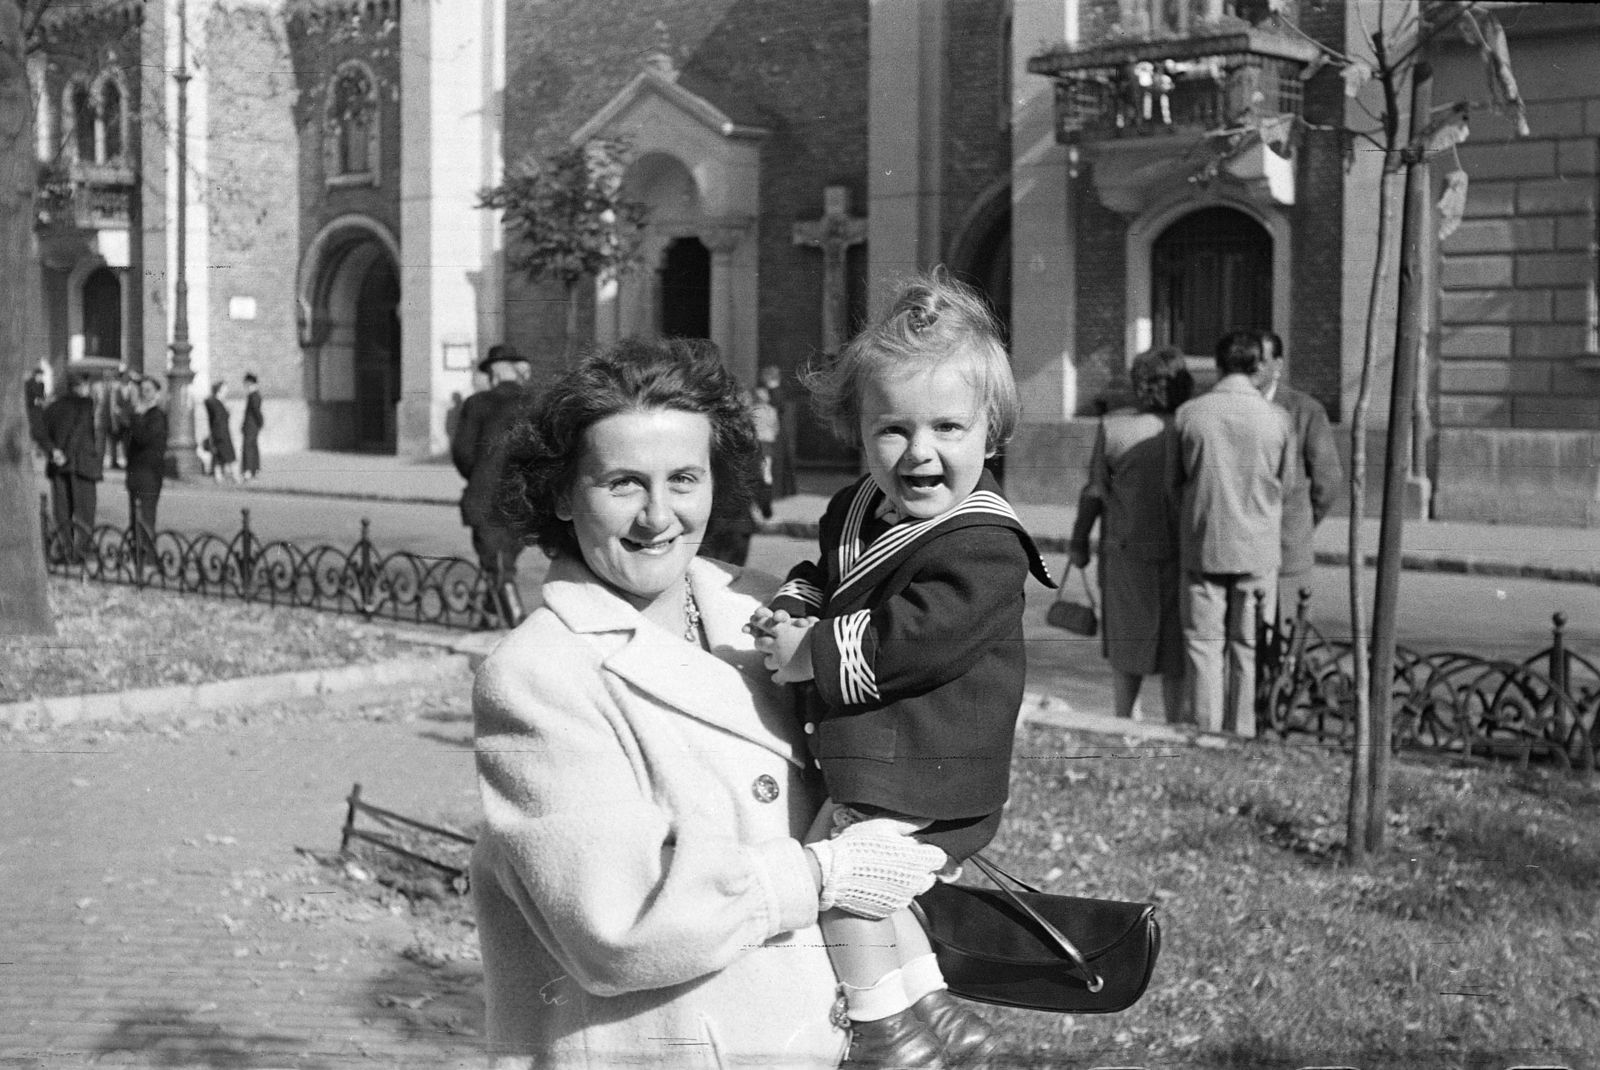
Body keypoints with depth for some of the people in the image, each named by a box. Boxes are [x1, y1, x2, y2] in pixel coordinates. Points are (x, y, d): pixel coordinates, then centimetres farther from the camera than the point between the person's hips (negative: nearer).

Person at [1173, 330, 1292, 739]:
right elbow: (1286, 484, 4)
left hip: (1201, 545, 0)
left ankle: (1206, 735, 5)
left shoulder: (1188, 414, -5)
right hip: (1258, 549, 0)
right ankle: (1242, 736, 9)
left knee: (1204, 645, 6)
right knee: (1248, 649, 7)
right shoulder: (1276, 418, -6)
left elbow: (1174, 480, 5)